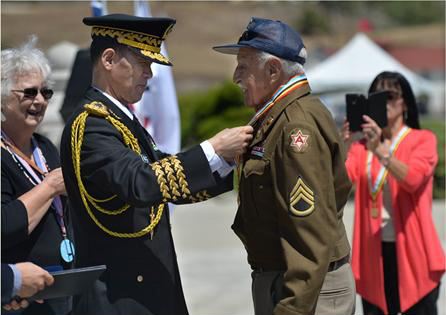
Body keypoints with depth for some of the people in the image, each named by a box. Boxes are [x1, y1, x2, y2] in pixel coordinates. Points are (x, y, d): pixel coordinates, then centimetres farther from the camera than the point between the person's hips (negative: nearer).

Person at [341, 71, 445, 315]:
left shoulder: (422, 140, 1)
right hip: (372, 252, 3)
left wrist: (380, 151, -31)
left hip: (412, 251, -3)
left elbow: (412, 179, -18)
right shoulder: (362, 144, 9)